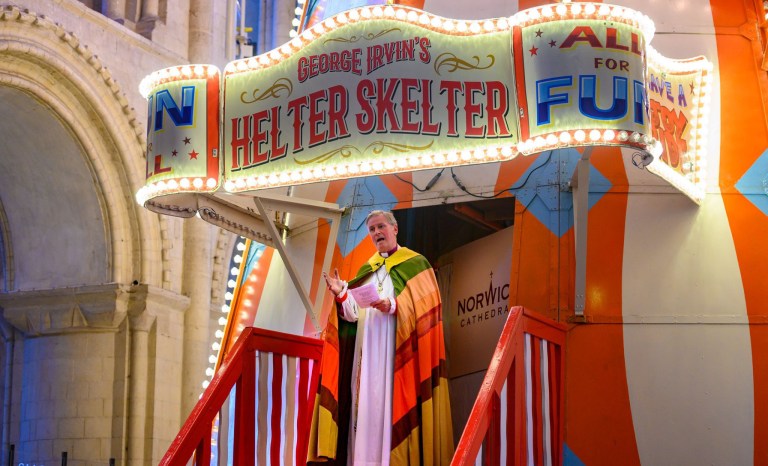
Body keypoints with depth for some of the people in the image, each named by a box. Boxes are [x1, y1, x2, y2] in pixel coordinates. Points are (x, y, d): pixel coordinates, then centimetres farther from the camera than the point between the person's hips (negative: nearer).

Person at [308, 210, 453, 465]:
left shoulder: (415, 264, 5)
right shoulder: (366, 269, 20)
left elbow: (425, 309, -5)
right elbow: (355, 314, 11)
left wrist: (393, 306, -20)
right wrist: (342, 295, -7)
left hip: (397, 350, -5)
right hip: (366, 351, 5)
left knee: (392, 403, -13)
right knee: (366, 404, -2)